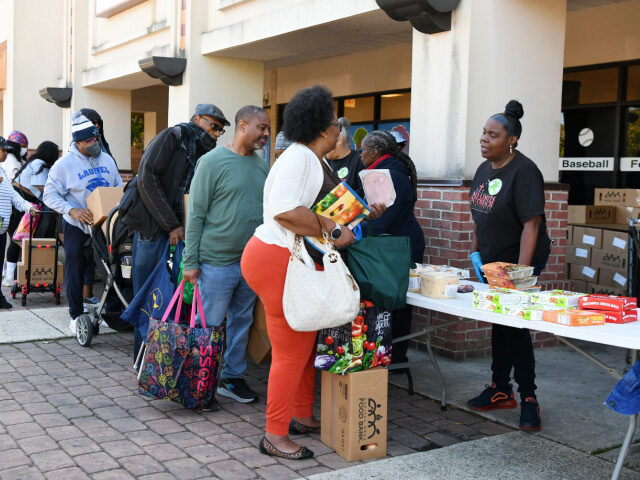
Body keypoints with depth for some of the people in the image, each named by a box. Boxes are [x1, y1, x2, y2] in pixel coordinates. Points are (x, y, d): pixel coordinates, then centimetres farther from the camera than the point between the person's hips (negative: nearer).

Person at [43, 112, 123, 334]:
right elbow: (49, 195, -10)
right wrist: (73, 211, -24)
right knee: (75, 270, 2)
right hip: (77, 226, -4)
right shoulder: (64, 164, -10)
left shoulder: (106, 159, 7)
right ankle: (76, 316, 14)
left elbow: (118, 187, 18)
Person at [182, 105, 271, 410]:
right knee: (209, 325, 1)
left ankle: (233, 378, 28)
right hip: (217, 261, -6)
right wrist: (190, 261, -12)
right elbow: (196, 213, -9)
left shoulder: (262, 164, 10)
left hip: (251, 260, 6)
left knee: (242, 321, 14)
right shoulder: (212, 162, -8)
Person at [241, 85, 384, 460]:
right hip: (279, 261, -11)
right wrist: (334, 231, -24)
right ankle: (275, 436, 8)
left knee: (306, 343, 18)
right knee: (292, 351, -4)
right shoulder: (298, 158, -17)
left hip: (301, 263, 11)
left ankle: (302, 416, 33)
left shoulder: (317, 162, 16)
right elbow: (285, 211, -30)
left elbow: (324, 210, 21)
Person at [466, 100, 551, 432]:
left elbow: (531, 223, -24)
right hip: (492, 260, 8)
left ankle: (528, 397, 5)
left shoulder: (523, 172, -18)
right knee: (499, 322, 13)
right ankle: (500, 390, 25)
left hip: (521, 260, -8)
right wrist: (475, 252, 12)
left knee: (514, 326, -8)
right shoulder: (484, 170, 8)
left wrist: (521, 271, -28)